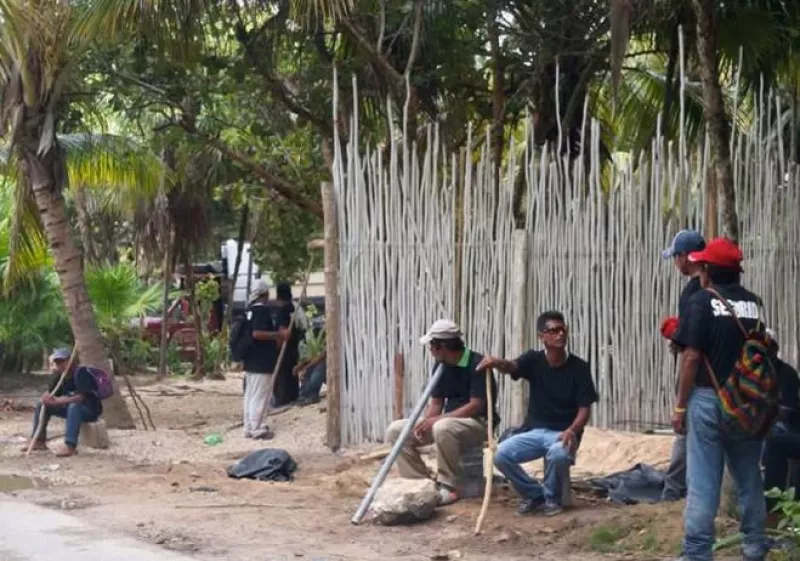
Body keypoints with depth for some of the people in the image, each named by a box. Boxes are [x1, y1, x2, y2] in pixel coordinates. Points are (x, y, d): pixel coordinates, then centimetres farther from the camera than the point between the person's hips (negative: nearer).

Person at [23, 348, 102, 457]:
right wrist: (46, 398, -23)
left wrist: (56, 401, -36)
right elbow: (50, 394, 3)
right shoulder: (59, 376, 0)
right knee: (42, 405, 3)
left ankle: (70, 446, -43)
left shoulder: (80, 373, -23)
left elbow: (80, 397, -32)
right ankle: (39, 441, 5)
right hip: (70, 408, 8)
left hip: (90, 410, -8)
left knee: (74, 406, -40)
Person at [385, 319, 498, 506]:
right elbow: (436, 402, 8)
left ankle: (447, 487, -27)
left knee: (443, 428, -41)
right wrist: (424, 424, -14)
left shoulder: (477, 364, -18)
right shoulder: (441, 366, 5)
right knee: (395, 431, -4)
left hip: (477, 423, -8)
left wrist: (437, 420, -26)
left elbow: (476, 406, -23)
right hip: (448, 421, 8)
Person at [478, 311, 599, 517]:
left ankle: (551, 498, -6)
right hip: (534, 431, 3)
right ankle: (535, 494, 2)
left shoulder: (579, 367, -5)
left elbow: (585, 409, -7)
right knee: (501, 455, -23)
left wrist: (572, 430, -29)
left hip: (563, 433, -3)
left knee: (558, 453, -38)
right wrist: (497, 363, -50)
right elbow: (511, 367, -24)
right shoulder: (533, 360, -1)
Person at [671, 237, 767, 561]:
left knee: (703, 481, -3)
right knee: (749, 477, 15)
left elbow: (692, 357, -11)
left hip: (708, 399, -4)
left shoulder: (702, 302, -8)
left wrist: (680, 405, -5)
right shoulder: (754, 304, 6)